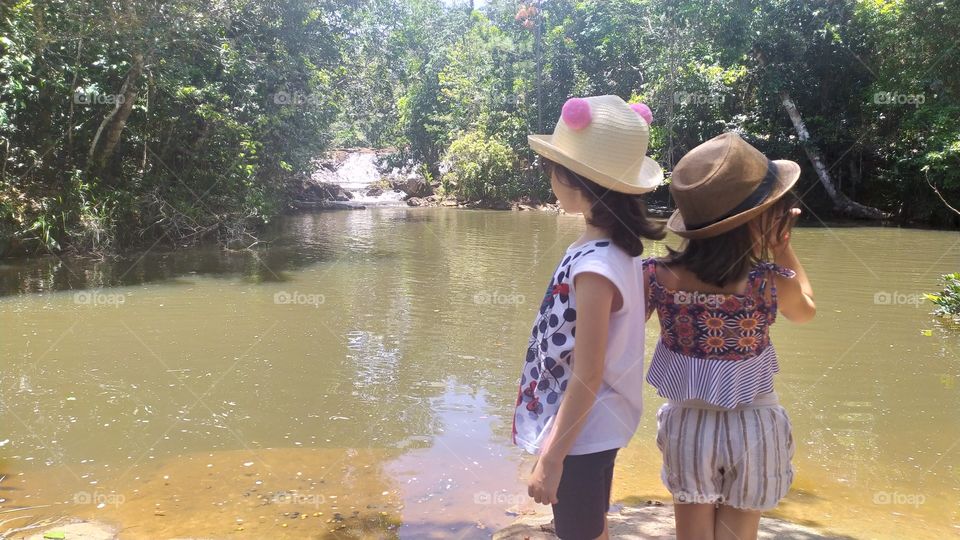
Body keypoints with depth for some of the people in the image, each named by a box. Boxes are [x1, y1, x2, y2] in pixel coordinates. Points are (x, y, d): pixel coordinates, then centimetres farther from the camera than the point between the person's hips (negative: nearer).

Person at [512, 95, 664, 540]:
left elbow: (587, 376, -25)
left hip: (580, 433, -8)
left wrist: (552, 457, -18)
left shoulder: (594, 266, -28)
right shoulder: (616, 249, -1)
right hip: (593, 427, 9)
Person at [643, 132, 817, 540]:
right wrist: (783, 247, 8)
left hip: (688, 423, 1)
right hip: (752, 426, -1)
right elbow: (806, 310, 4)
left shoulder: (657, 276, -19)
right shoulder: (772, 281, -20)